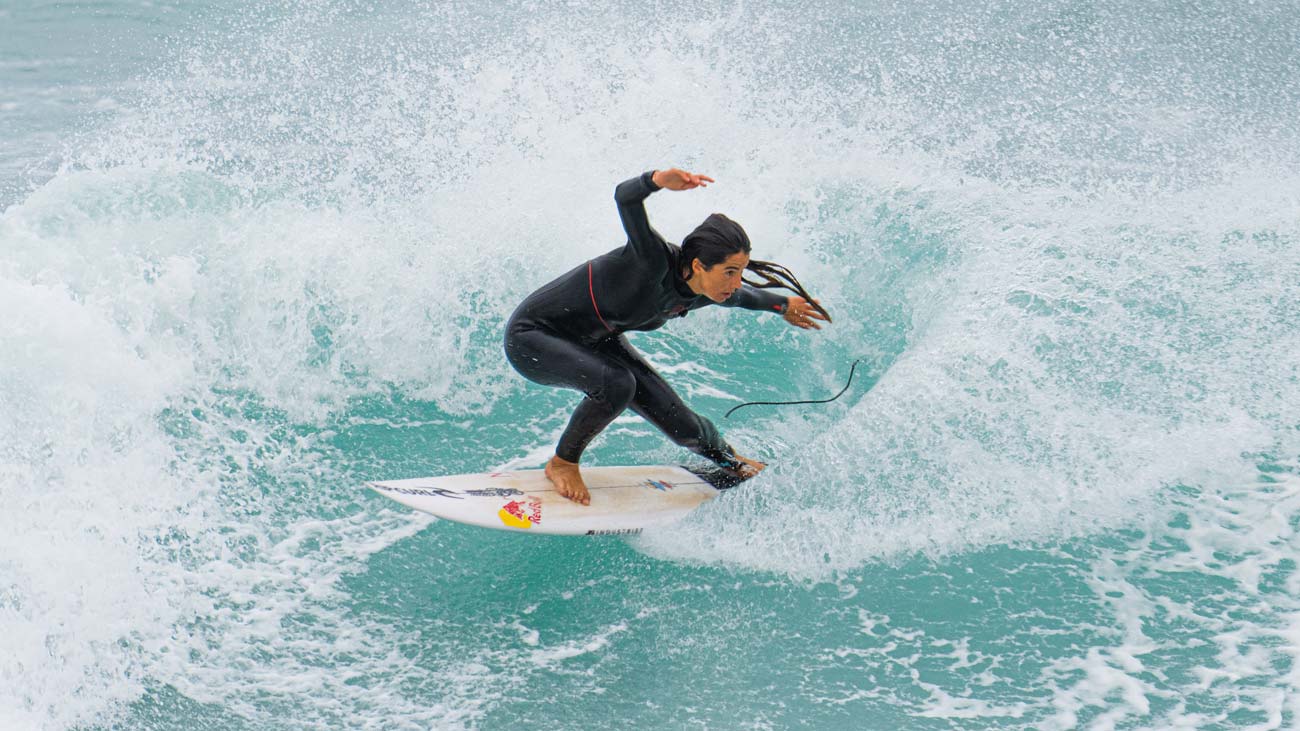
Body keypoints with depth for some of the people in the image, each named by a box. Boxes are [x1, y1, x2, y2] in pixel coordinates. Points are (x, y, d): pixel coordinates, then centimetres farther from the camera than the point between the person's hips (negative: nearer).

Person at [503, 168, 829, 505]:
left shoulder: (704, 292, -12)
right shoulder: (656, 261, -35)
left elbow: (744, 296, 14)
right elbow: (626, 197, -52)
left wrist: (783, 305, 29)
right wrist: (658, 180, -72)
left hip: (592, 341, 7)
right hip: (531, 338, -7)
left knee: (683, 427, 0)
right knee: (617, 385, -35)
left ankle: (730, 461, 35)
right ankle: (562, 463, -8)